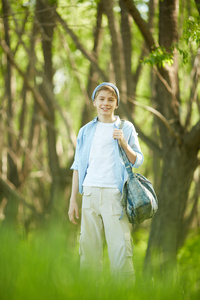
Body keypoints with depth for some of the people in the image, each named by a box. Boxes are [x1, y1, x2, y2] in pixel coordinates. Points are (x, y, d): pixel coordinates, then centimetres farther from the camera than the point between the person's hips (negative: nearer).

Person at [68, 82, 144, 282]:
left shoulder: (126, 128, 9)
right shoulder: (86, 131, 17)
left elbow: (138, 161, 6)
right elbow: (78, 166, 17)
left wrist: (124, 144, -12)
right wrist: (73, 199, 11)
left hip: (114, 193, -3)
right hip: (90, 192, 3)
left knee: (120, 246, -11)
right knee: (88, 247, 1)